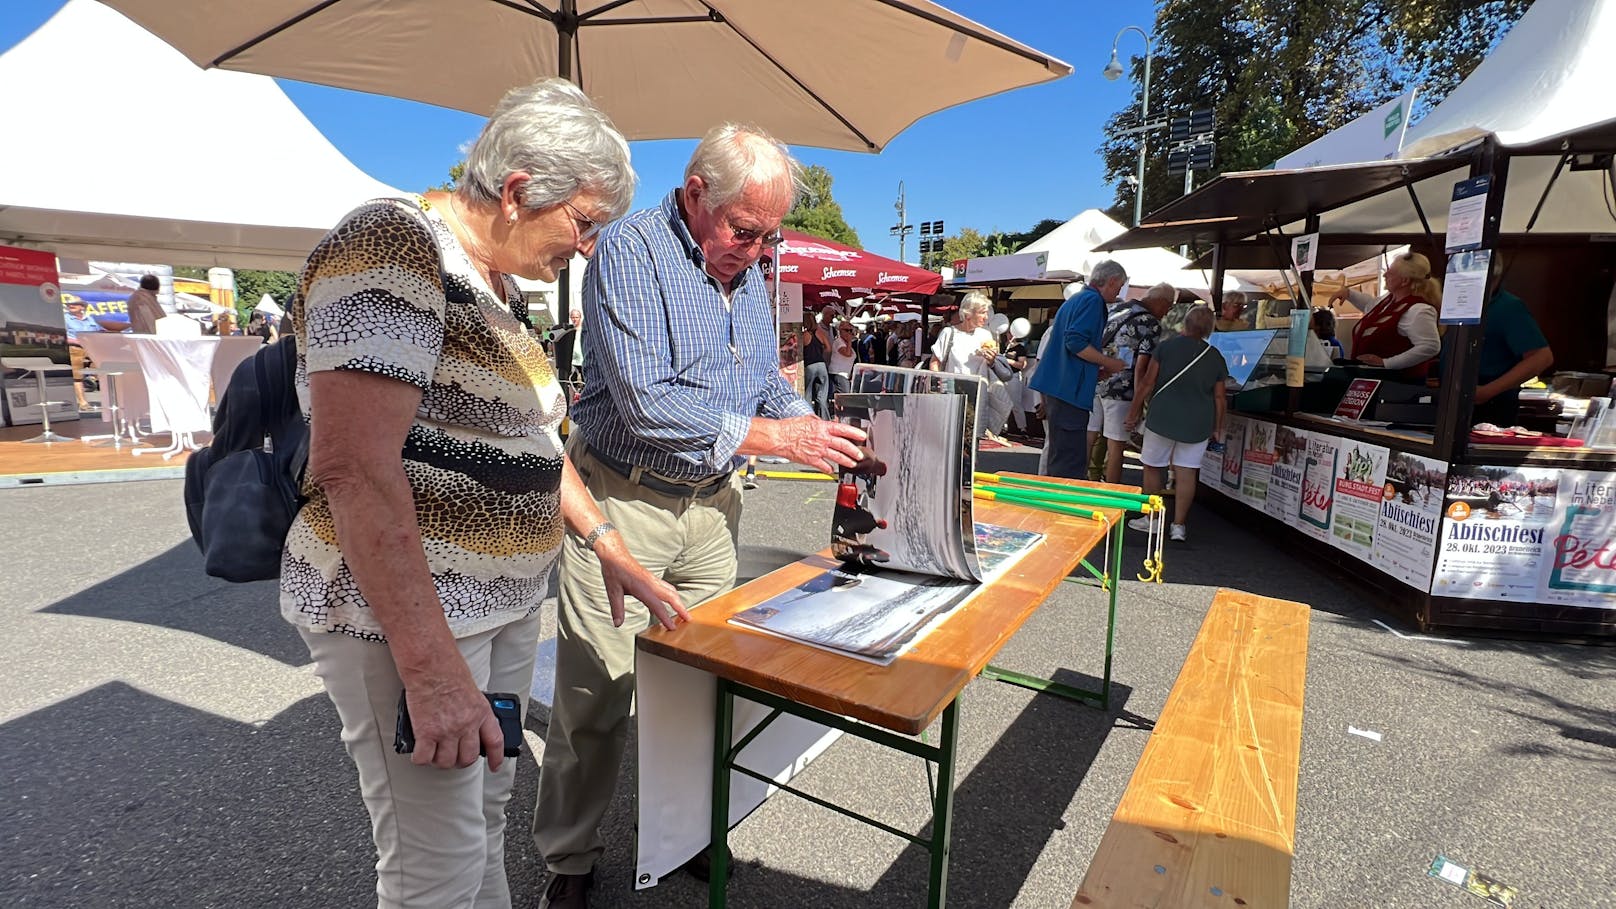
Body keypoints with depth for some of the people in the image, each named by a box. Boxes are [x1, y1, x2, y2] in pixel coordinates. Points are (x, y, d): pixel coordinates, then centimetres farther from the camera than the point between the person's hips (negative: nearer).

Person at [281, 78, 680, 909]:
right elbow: (354, 468, -25)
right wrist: (429, 666, -26)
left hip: (506, 603, 9)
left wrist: (607, 546, 17)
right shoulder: (394, 247, -17)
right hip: (406, 614, -9)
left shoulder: (496, 284, 13)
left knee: (486, 816, 21)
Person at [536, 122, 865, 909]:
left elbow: (765, 384, 14)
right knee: (594, 698, 2)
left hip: (711, 504, 7)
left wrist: (819, 429, -6)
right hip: (622, 501, -6)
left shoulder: (747, 269, 8)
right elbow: (647, 404, -26)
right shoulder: (631, 251, -16)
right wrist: (776, 437, -22)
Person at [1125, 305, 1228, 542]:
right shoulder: (1215, 357, 4)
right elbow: (1219, 398, 8)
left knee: (1153, 467, 10)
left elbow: (1146, 384, -5)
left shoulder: (1167, 346, -4)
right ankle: (1179, 525, 8)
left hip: (1163, 416, -2)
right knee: (1186, 472, 6)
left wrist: (1134, 413, 4)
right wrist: (1217, 428, 18)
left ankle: (1152, 519, 15)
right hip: (1197, 423, 3)